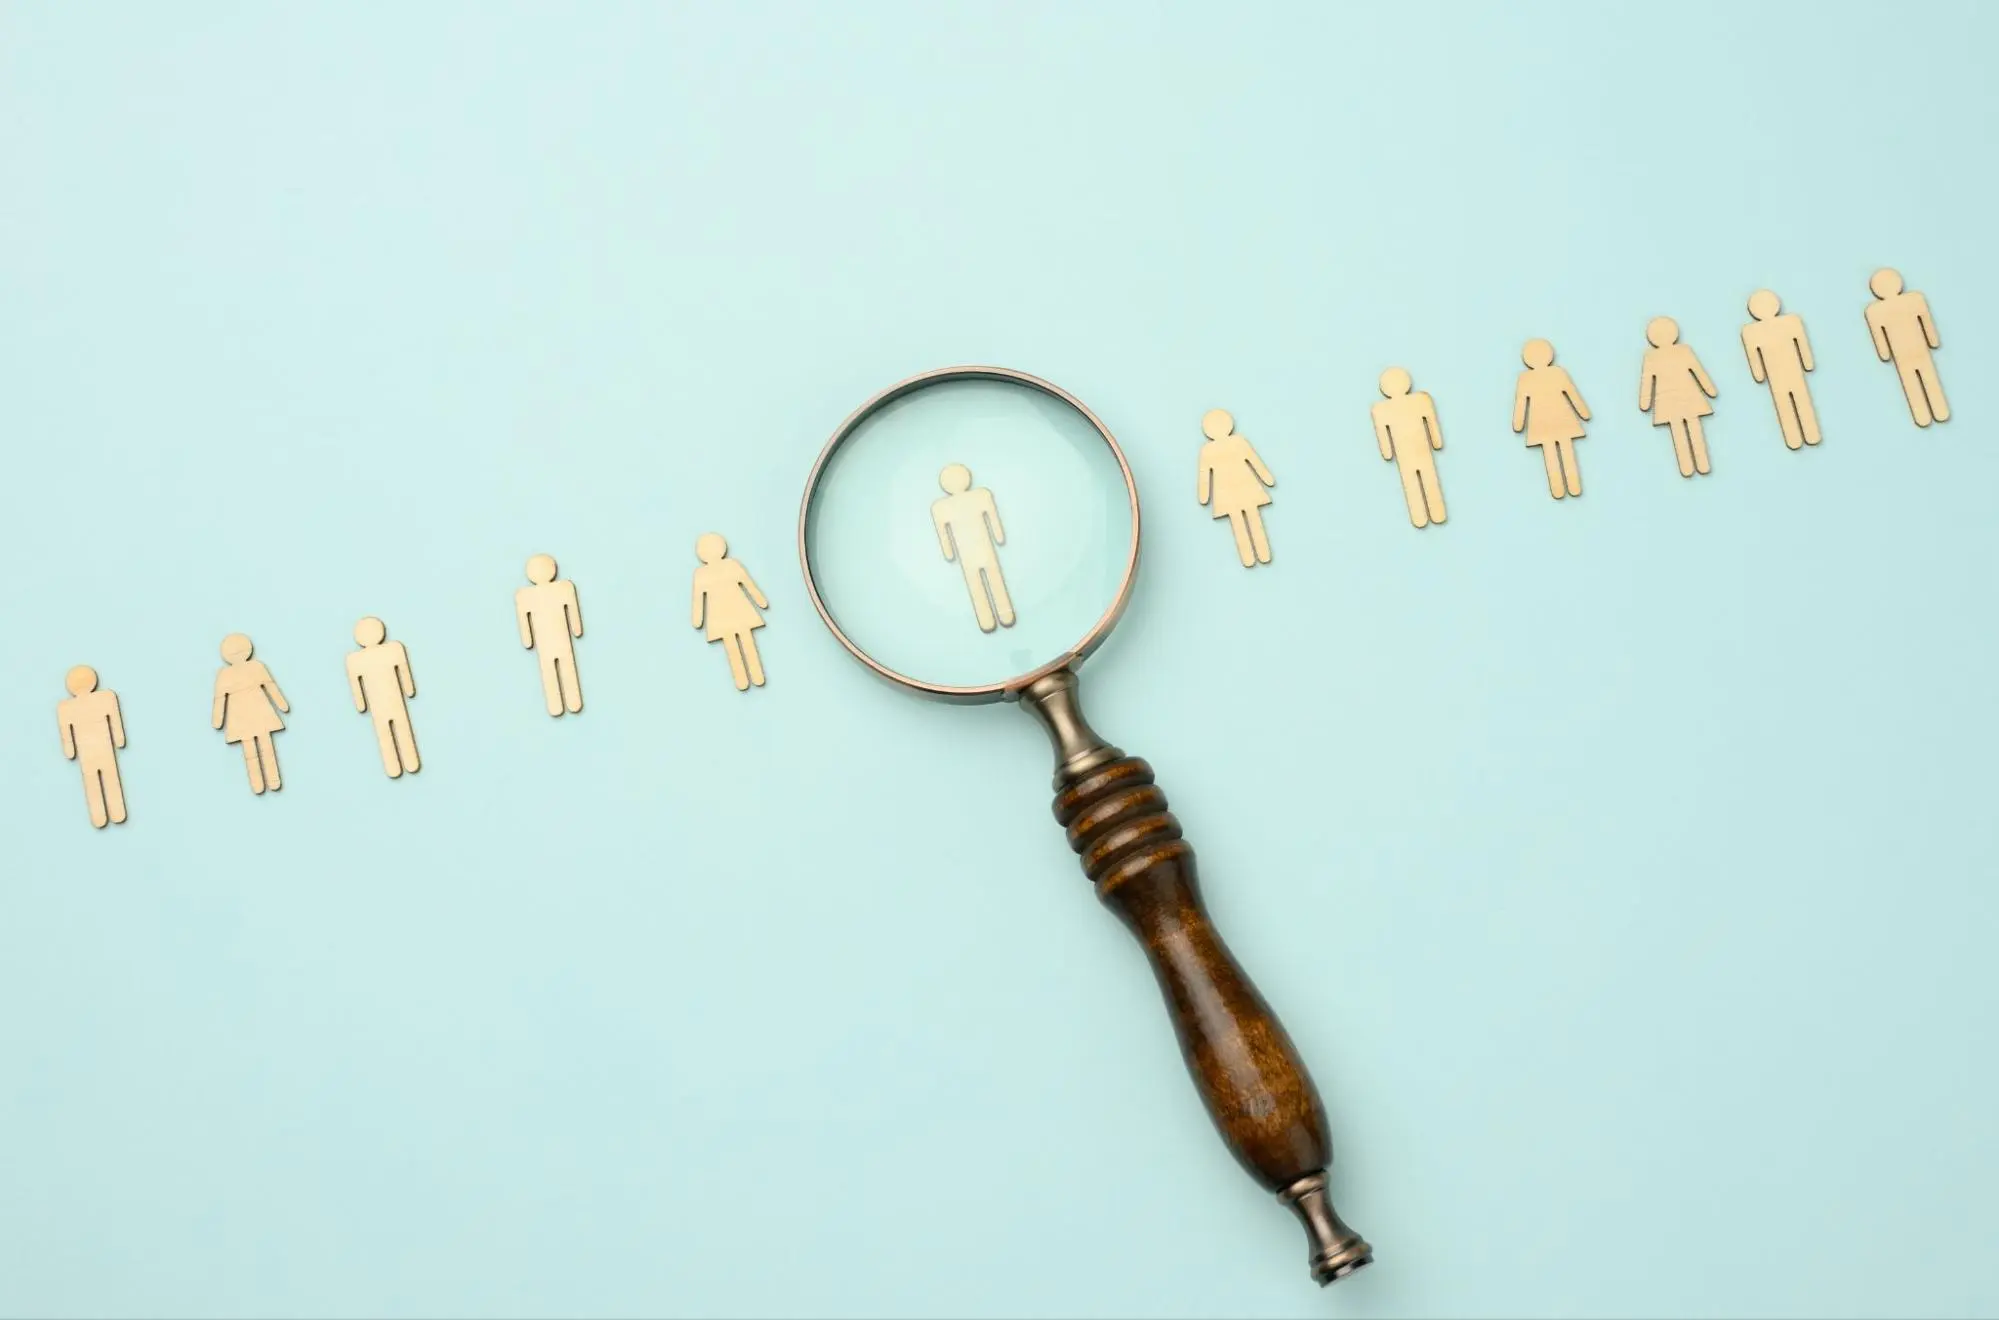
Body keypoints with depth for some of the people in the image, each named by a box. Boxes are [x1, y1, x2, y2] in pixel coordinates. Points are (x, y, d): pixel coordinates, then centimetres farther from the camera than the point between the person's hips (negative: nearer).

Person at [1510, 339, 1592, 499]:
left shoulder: (1525, 379, -9)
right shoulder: (1558, 372, -6)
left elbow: (1520, 402, -4)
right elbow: (1573, 394, 1)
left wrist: (1517, 424, 6)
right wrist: (1585, 413, 12)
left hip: (1541, 423, -1)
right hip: (1562, 419, 1)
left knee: (1550, 456, 2)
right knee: (1567, 452, 4)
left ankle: (1558, 491, 2)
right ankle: (1575, 488, 5)